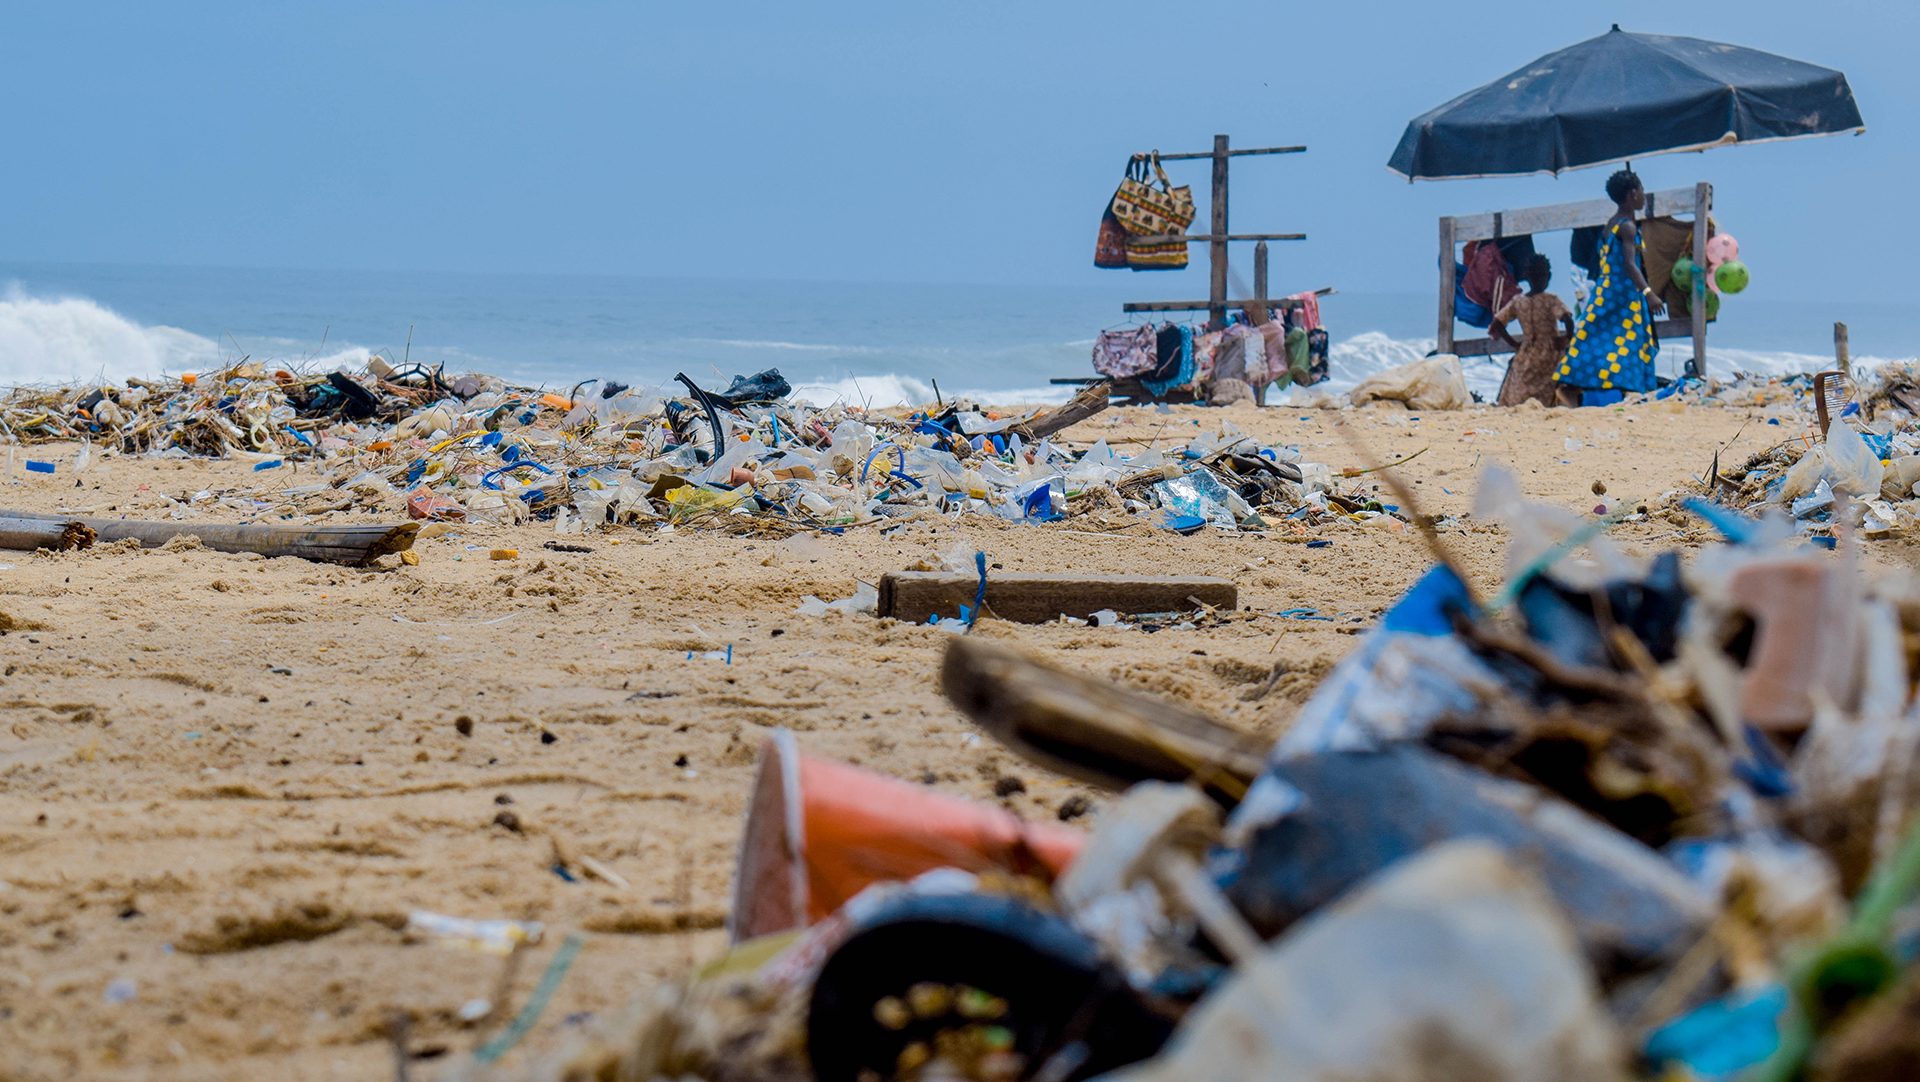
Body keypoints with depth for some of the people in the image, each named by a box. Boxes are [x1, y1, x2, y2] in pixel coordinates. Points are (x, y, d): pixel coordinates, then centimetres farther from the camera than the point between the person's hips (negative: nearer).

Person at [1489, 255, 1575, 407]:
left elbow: (1496, 325, 4)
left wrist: (1513, 344, 10)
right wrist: (1568, 340, -5)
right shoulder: (1551, 301, -7)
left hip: (1525, 356, 3)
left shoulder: (1517, 302, 5)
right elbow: (1567, 320, -21)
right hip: (1549, 357, -3)